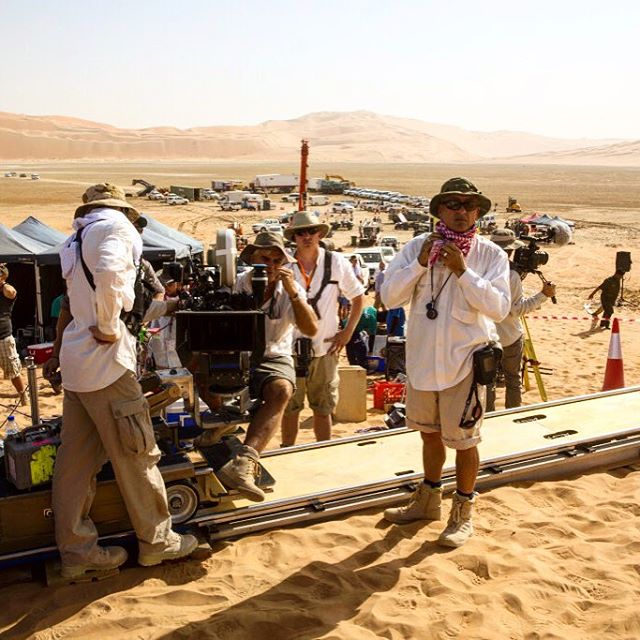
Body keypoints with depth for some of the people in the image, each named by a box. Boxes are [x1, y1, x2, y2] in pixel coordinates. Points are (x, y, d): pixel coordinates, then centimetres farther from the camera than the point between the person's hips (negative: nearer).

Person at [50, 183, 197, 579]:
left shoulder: (77, 238, 21)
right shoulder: (116, 225, -7)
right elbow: (109, 274, -29)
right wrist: (108, 328, -16)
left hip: (75, 359, 9)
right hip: (105, 358, -9)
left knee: (76, 458, 11)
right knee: (136, 454, 2)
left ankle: (76, 550, 19)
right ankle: (156, 541, 15)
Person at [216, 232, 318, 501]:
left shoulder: (291, 289, -1)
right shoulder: (238, 283, 2)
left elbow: (311, 329, -14)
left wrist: (292, 292, -24)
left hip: (274, 358, -2)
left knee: (281, 390, -35)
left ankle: (242, 464, -47)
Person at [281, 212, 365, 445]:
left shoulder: (336, 262, 0)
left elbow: (358, 296, 10)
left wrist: (347, 332, 4)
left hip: (325, 349, 1)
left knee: (323, 409, 11)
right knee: (290, 408, 9)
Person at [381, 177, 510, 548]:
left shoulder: (491, 255, -8)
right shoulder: (418, 247, -2)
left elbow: (499, 308, -18)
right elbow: (389, 297, -8)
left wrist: (463, 271, -22)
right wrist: (421, 264, -19)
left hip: (465, 361, -3)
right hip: (422, 358, 4)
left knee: (464, 440, 7)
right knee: (430, 432, 21)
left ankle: (463, 513, 28)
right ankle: (429, 500, 42)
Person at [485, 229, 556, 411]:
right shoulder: (512, 275, -18)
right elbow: (517, 308, -18)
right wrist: (543, 295, -15)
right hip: (510, 338, -3)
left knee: (487, 381, 10)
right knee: (513, 380, 12)